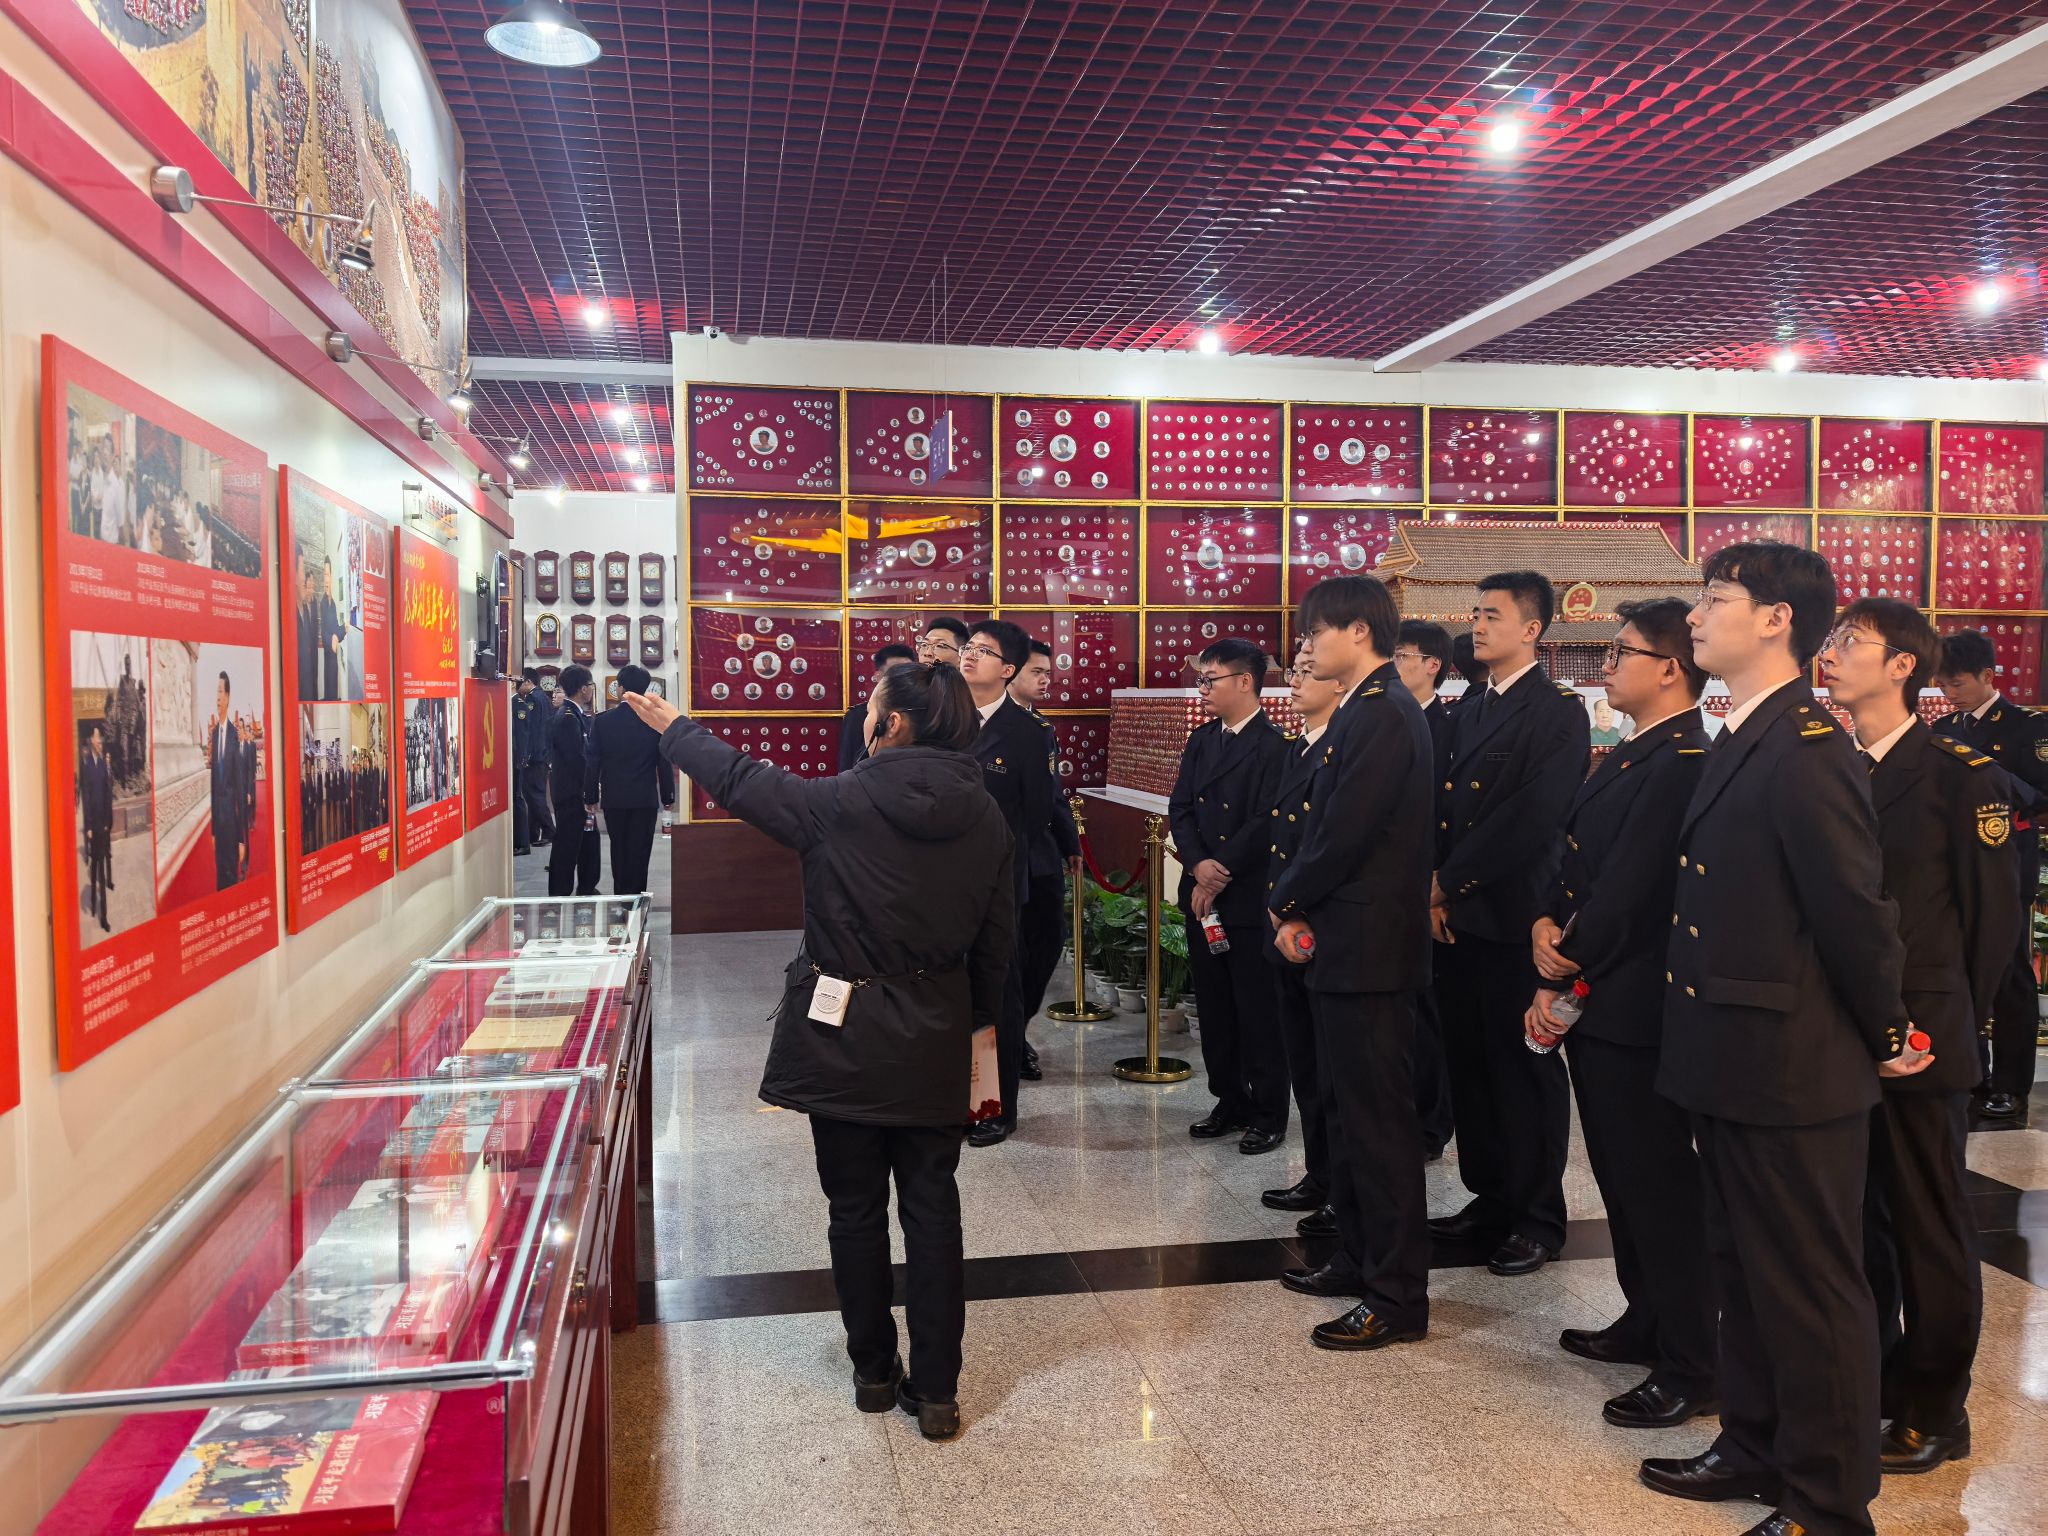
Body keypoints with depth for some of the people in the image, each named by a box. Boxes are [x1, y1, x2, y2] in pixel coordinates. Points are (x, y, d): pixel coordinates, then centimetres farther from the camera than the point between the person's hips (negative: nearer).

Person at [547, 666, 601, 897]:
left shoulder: (575, 715, 12)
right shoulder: (567, 718, -19)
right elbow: (577, 761, -22)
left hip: (578, 794, 10)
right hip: (571, 795, -10)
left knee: (588, 839, 18)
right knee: (567, 846, -3)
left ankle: (587, 889, 29)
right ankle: (559, 896, 4)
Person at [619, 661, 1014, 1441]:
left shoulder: (843, 803, -15)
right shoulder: (985, 820, -3)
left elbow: (741, 780, 0)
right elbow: (995, 944, 4)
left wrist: (673, 727, 17)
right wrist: (976, 1022, 19)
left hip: (843, 1039, -3)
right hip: (935, 1043, 3)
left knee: (856, 1208, 12)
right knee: (932, 1208, 10)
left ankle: (874, 1372, 26)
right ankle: (936, 1390, 16)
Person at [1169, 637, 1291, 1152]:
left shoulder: (1274, 746, -11)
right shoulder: (1200, 740, 11)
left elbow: (1265, 824, -17)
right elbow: (1179, 810, 7)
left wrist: (1219, 877, -13)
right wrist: (1198, 863, -10)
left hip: (1250, 898, -7)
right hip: (1201, 895, 7)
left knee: (1258, 1012, 0)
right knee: (1214, 1007, 14)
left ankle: (1269, 1114, 12)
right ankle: (1230, 1101, 27)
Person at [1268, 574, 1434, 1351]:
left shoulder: (1383, 715, -18)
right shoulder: (1365, 710, 14)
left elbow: (1344, 835, -22)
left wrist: (1288, 905, -7)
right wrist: (1295, 907, 2)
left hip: (1369, 948, -10)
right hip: (1344, 943, 10)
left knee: (1379, 1117, -2)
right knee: (1347, 1108, 18)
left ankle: (1398, 1298, 8)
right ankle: (1360, 1258, 32)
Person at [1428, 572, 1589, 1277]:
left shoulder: (1558, 713, -8)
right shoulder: (1467, 710, 15)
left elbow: (1532, 819, -17)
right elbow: (1443, 804, 12)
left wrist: (1452, 882, -13)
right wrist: (1436, 886, -3)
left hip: (1513, 916, -7)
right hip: (1455, 914, 7)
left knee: (1525, 1065, 3)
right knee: (1469, 1061, 13)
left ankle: (1539, 1218, 15)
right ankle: (1490, 1199, 26)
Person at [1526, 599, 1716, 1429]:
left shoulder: (1682, 764, -19)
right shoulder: (1626, 757, 13)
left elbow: (1627, 892, -21)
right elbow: (1572, 858, 13)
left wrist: (1562, 982, -12)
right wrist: (1546, 924, -3)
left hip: (1634, 1008, -10)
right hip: (1595, 1000, 10)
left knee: (1658, 1182, 0)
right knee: (1622, 1174, 20)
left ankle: (1691, 1369, 13)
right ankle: (1647, 1322, 35)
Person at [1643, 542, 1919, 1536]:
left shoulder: (1806, 751, -21)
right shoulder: (1737, 744, 10)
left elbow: (1855, 912, -18)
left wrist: (1882, 1037, -6)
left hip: (1790, 1073, -9)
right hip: (1730, 1065, 9)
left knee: (1811, 1287, 6)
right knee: (1745, 1269, 21)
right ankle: (1758, 1446, 38)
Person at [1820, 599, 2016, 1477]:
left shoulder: (1961, 777, -8)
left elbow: (1994, 917, -5)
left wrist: (1943, 1021, -1)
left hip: (1917, 1042, -5)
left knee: (1928, 1228, 9)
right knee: (1854, 1218, 16)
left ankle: (1932, 1412, 23)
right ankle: (1862, 1382, 31)